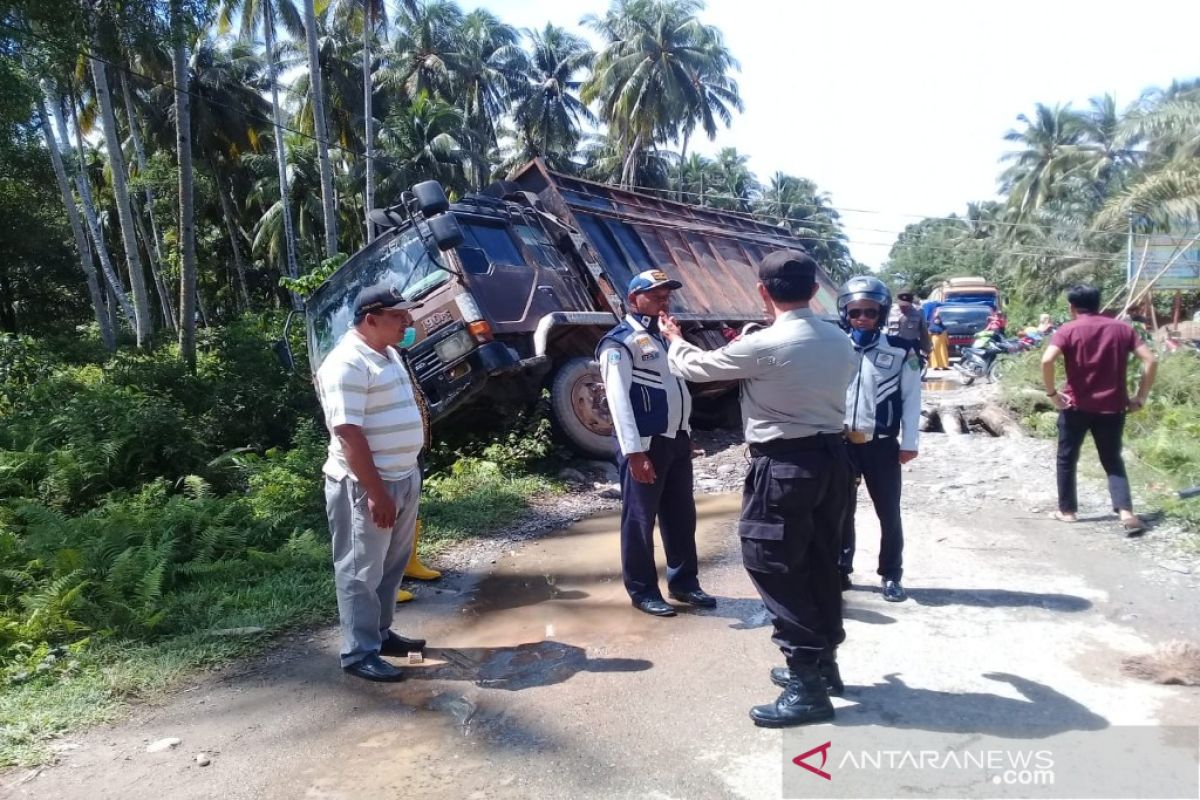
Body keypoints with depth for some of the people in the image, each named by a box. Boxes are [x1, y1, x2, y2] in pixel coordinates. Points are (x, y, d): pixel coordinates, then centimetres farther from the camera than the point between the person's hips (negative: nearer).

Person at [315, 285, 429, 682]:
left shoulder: (388, 354, 11)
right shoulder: (347, 364, -19)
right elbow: (348, 434, -24)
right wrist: (376, 492, -24)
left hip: (403, 478, 9)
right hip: (365, 486, -9)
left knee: (391, 566, 19)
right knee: (361, 572, 2)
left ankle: (381, 633, 33)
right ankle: (359, 652, 13)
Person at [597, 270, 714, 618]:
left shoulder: (661, 338, 18)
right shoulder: (618, 344, -10)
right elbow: (618, 400, -17)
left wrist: (685, 434, 17)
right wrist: (634, 452, -23)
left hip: (677, 439, 9)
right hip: (645, 445, -8)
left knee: (681, 516, 15)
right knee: (640, 519, 3)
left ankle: (684, 582, 29)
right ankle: (642, 590, 16)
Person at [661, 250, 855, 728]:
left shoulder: (764, 346, -17)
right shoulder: (840, 342, 4)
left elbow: (697, 367, -4)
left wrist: (674, 340, 19)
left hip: (785, 465, -8)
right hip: (831, 456, 8)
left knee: (775, 568, 1)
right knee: (820, 564, 18)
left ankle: (808, 686, 5)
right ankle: (822, 663, 32)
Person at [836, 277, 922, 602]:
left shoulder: (900, 351, -3)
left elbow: (911, 398, -1)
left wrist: (909, 442, -4)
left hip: (882, 445, -1)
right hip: (842, 442, 2)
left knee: (889, 514, 8)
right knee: (842, 511, 13)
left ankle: (891, 576, 22)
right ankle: (841, 570, 27)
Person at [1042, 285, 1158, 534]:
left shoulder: (1068, 330, -4)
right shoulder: (1122, 328, 6)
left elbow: (1047, 360, -21)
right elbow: (1151, 361, -2)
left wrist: (1052, 393, -10)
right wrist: (1140, 398, 4)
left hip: (1076, 406, -2)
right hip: (1112, 407, 3)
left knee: (1067, 459, 14)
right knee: (1113, 461, 14)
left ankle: (1067, 510, 20)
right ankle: (1126, 512, -2)